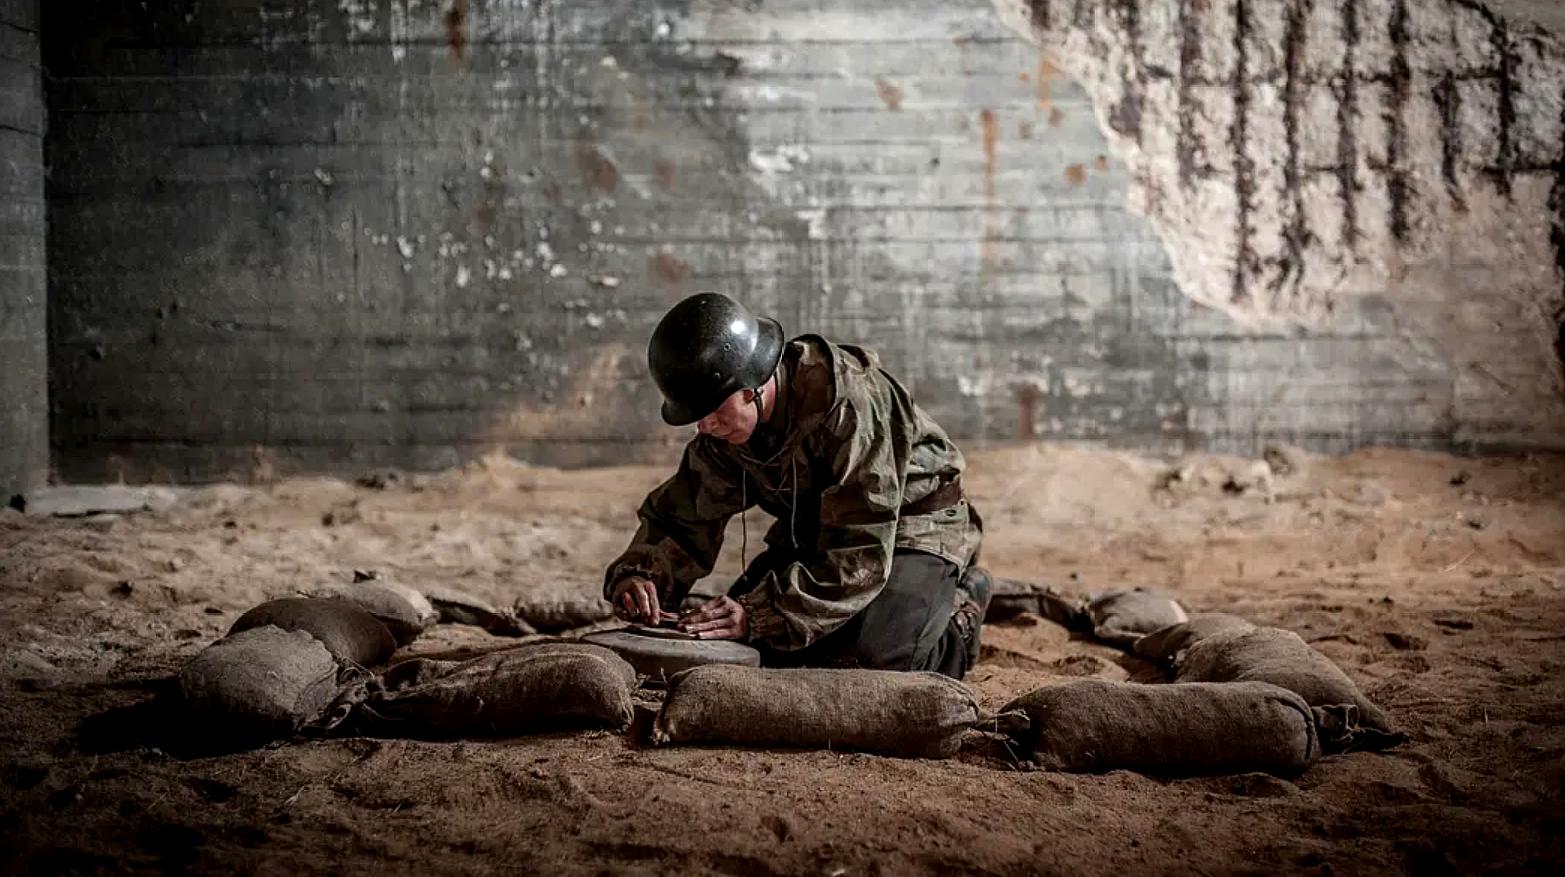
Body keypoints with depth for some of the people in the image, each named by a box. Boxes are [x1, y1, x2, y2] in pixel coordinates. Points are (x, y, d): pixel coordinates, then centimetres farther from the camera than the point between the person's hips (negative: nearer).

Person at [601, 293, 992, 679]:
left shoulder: (847, 407, -35)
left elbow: (860, 557, -37)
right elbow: (681, 517, -2)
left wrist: (758, 614, -44)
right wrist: (636, 575, -24)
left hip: (909, 534, -7)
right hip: (813, 535, 7)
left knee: (861, 657, -29)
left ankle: (955, 621, 3)